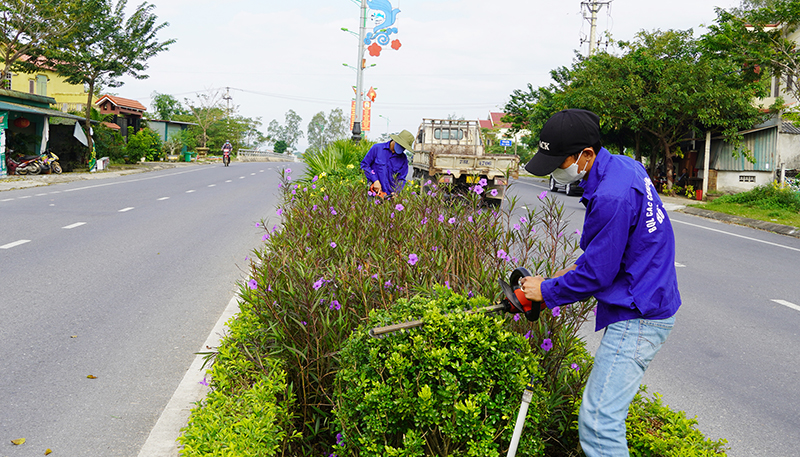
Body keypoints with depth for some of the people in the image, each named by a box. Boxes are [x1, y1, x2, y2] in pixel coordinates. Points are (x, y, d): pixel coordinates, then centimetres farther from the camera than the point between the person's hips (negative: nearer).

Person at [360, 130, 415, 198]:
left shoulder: (403, 159, 8)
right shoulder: (377, 148, 2)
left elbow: (401, 179, 13)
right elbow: (364, 165, 4)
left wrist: (395, 192, -5)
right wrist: (375, 181, -6)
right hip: (374, 191, -2)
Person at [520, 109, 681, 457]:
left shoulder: (611, 197, -27)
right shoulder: (622, 166, 6)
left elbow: (596, 275, -19)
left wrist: (547, 290, -5)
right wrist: (575, 270, 13)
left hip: (638, 317, -11)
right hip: (644, 304, 11)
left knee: (598, 422, -11)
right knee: (606, 407, 21)